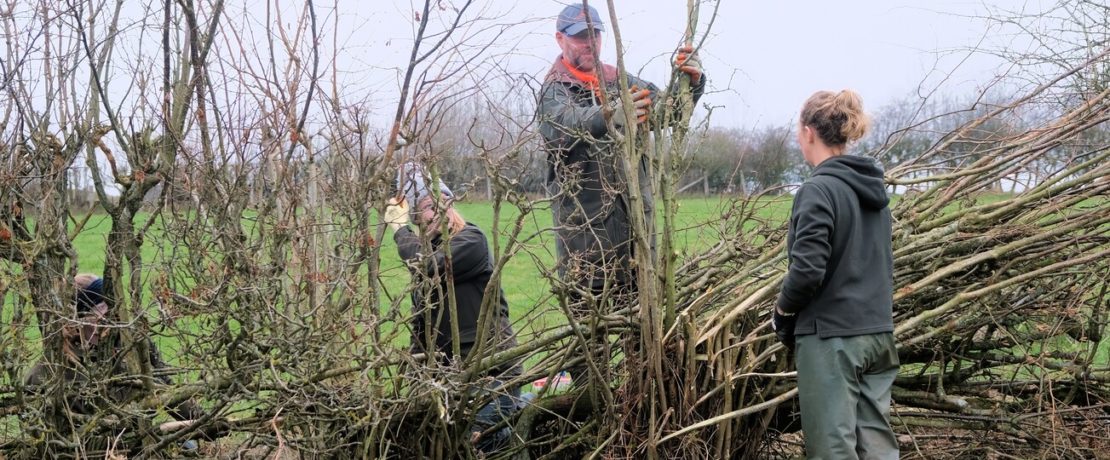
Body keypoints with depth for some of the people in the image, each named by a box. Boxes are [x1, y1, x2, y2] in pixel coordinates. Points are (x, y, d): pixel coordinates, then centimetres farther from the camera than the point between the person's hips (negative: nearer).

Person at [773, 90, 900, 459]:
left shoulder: (819, 190, -15)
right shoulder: (874, 188, 11)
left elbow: (808, 269, -20)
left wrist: (783, 310, -3)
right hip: (879, 332, 8)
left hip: (831, 335, -8)